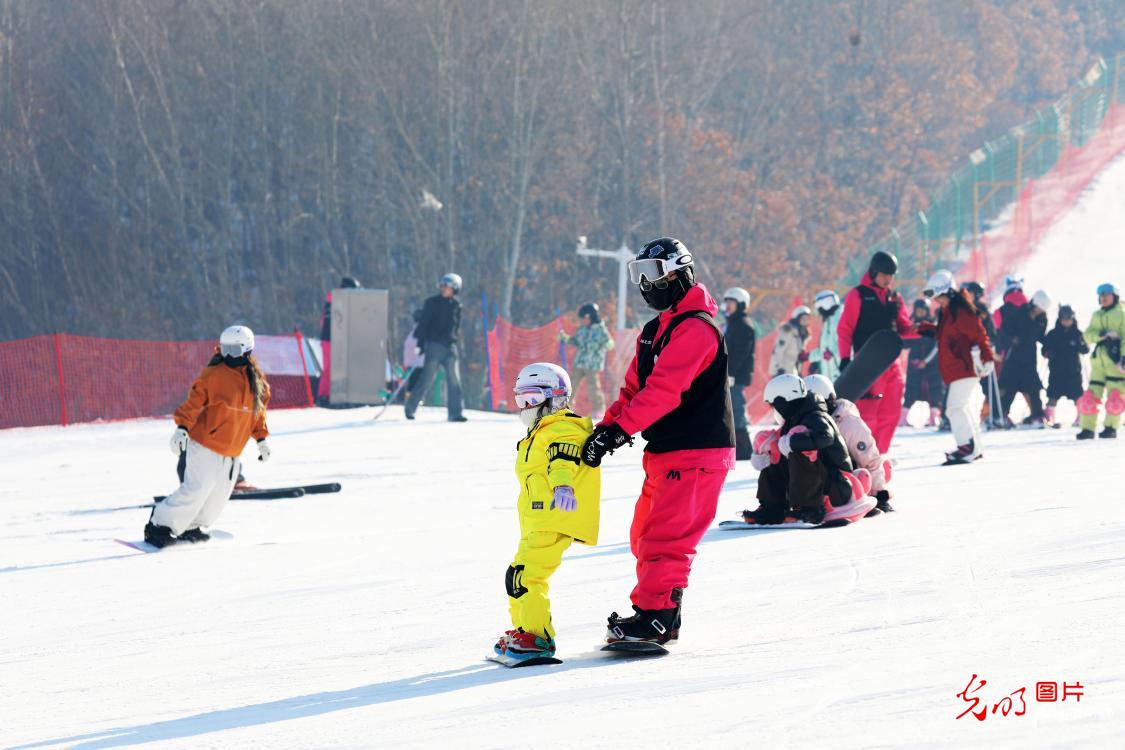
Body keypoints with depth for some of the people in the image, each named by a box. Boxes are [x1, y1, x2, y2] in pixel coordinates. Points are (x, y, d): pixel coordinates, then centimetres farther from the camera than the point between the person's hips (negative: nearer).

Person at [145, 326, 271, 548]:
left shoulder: (257, 381, 7)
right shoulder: (213, 374, -10)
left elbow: (258, 411, 18)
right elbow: (194, 401, -12)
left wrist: (261, 438, 16)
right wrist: (182, 427, -23)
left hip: (232, 452, 6)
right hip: (205, 445, -6)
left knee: (219, 495, 8)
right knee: (197, 489, -13)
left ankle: (191, 527, 26)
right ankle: (160, 526, -2)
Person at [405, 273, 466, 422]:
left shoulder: (456, 305, 11)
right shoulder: (432, 303, 0)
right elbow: (423, 324, -3)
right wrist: (420, 343, -9)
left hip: (450, 346, 4)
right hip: (434, 345, -3)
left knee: (454, 379, -7)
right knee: (427, 379, -3)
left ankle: (455, 413, -6)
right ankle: (410, 408, 12)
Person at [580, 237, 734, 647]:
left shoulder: (696, 328, -15)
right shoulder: (655, 330, 18)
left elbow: (662, 390, -25)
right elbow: (634, 387, 16)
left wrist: (619, 429, -29)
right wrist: (605, 427, 1)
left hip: (697, 451, -10)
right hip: (664, 451, 10)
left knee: (666, 537, -16)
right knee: (644, 535, 13)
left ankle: (655, 617, -18)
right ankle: (656, 614, 20)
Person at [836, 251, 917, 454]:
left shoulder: (895, 298, 15)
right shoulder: (858, 296, -1)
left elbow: (903, 328, 17)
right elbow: (845, 329, -4)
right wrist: (845, 358, -13)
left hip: (892, 364, 6)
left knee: (891, 413, 6)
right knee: (867, 414, -12)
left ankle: (879, 454, 15)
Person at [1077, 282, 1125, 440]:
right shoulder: (1096, 316, 19)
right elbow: (1088, 335, 7)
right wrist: (1102, 334, -13)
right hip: (1099, 357, 5)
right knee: (1092, 393, 0)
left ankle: (1111, 427, -1)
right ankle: (1088, 428, 4)